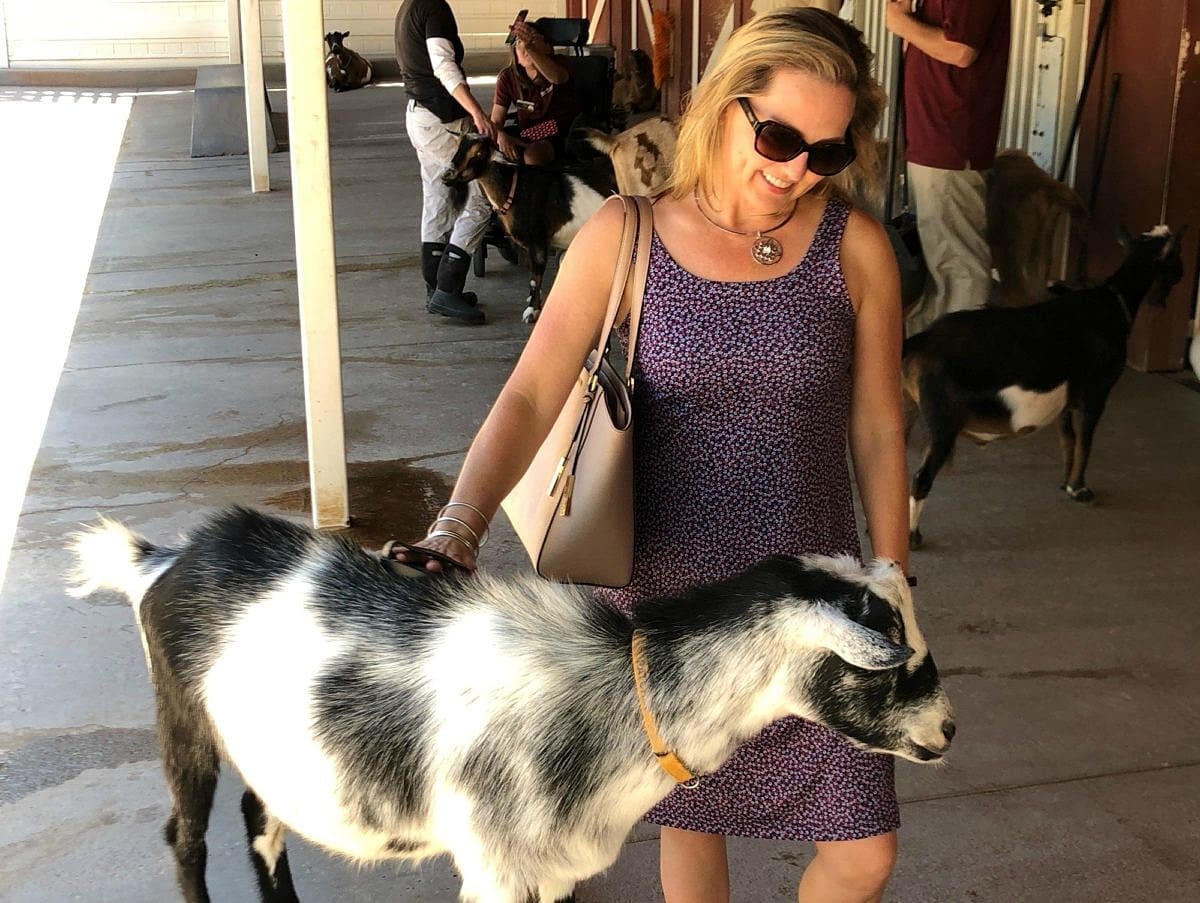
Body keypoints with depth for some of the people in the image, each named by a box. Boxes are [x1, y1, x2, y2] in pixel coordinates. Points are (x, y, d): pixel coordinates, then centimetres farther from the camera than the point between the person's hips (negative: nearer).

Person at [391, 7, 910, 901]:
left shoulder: (856, 247, -7)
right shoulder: (623, 237, -9)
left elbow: (878, 429, 0)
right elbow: (530, 397, -15)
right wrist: (458, 530, -30)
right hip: (664, 591, 0)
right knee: (690, 819, 19)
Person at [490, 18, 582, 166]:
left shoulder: (558, 63, -9)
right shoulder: (507, 77, -1)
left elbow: (558, 77, -37)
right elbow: (496, 121, -2)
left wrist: (531, 47, -55)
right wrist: (501, 136, -29)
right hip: (527, 138, 4)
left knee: (533, 154, -34)